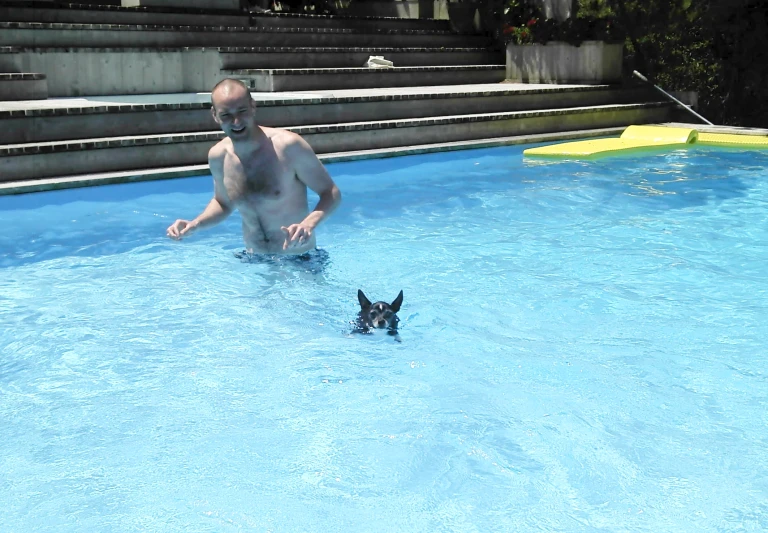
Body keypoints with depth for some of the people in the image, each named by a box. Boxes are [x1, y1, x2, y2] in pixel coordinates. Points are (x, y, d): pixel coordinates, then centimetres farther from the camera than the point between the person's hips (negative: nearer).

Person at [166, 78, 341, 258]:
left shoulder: (288, 146, -20)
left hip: (300, 260, -4)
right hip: (254, 262, 4)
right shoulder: (217, 156, -4)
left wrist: (309, 224, -31)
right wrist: (195, 224, -3)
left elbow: (331, 193, -13)